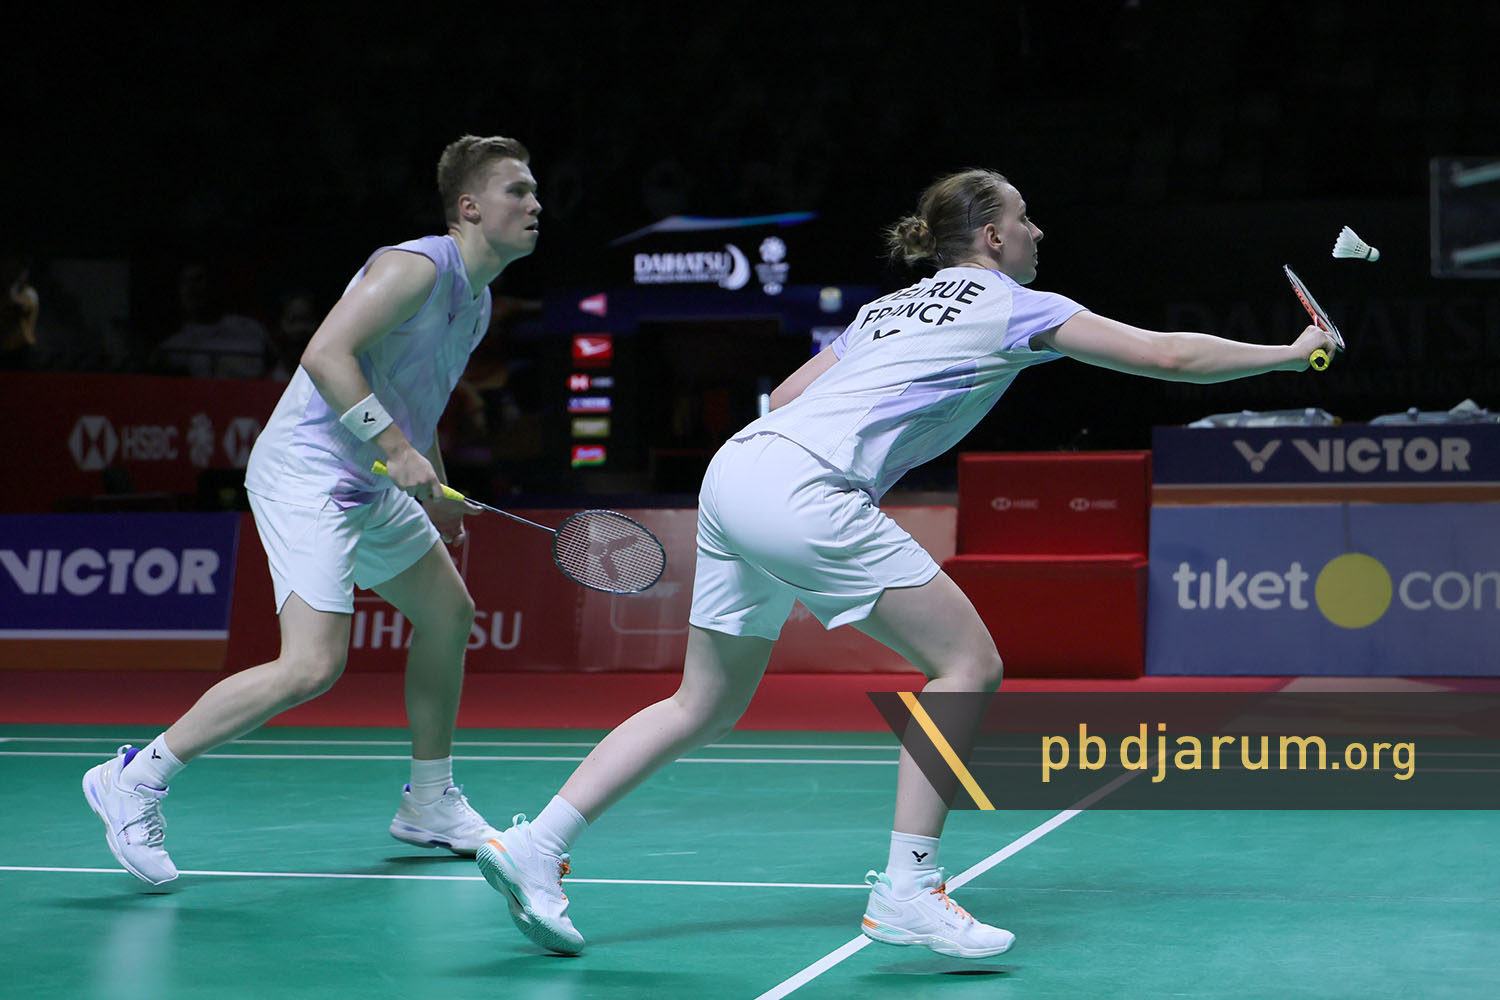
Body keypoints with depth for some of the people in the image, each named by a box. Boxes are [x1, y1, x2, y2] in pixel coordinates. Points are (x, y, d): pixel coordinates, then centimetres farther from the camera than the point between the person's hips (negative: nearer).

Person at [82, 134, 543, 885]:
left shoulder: (475, 300, 15)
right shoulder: (416, 266, -15)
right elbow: (325, 354, -24)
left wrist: (436, 490, 24)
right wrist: (397, 448, -26)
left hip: (369, 486, 10)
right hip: (308, 473, -10)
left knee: (449, 613, 17)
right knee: (312, 665, -20)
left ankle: (429, 805, 31)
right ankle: (135, 780, -10)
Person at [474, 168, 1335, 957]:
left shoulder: (891, 307, 29)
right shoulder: (1014, 306, 7)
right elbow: (1168, 355, 8)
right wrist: (1295, 351, 19)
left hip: (735, 465, 9)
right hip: (802, 488, -9)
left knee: (707, 706, 13)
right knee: (969, 663, -3)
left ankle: (536, 846, 8)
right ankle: (906, 890, -6)